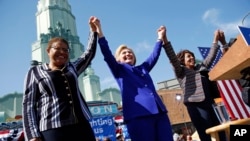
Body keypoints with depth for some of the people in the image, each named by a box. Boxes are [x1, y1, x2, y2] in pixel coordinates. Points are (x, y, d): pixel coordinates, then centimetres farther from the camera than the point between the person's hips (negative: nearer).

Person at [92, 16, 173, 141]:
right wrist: (99, 31, -7)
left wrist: (160, 38, 36)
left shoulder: (143, 68, 28)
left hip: (159, 112, 5)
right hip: (138, 114, -5)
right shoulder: (119, 69, 13)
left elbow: (154, 55, 35)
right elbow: (107, 54, 1)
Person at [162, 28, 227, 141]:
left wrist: (216, 40, 31)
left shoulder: (201, 67, 25)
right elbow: (173, 58, -7)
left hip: (209, 104, 7)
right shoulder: (181, 71, 7)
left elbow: (211, 56, 32)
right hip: (196, 105, -7)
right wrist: (165, 40, -17)